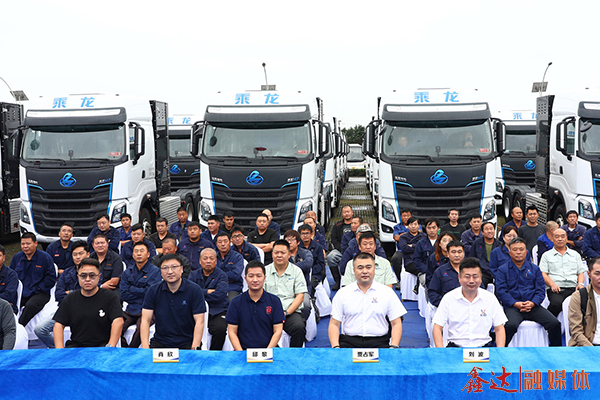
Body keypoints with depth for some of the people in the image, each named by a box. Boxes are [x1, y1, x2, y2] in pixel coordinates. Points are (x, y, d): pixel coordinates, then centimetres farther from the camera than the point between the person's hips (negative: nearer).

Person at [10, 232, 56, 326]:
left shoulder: (45, 257, -1)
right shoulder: (17, 257, 15)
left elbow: (51, 278, -3)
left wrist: (37, 289, -10)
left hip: (39, 294, -4)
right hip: (20, 294, 5)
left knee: (30, 305, -35)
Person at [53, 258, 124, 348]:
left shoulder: (110, 296, 1)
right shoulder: (70, 299, 12)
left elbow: (118, 321, -10)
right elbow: (59, 325, 7)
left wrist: (110, 346, -23)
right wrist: (59, 349, -9)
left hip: (102, 345, -3)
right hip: (75, 346, 3)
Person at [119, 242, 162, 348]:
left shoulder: (155, 271, 0)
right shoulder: (127, 272, 13)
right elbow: (123, 295, 5)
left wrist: (131, 289, 0)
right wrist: (141, 294, -4)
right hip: (130, 311, 4)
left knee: (141, 327, -33)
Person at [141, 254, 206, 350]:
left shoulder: (194, 290, -4)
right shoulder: (153, 290, 3)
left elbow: (199, 322, -8)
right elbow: (145, 320, -1)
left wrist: (194, 349, -20)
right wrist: (145, 347, -15)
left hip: (186, 343, -2)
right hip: (160, 342, 2)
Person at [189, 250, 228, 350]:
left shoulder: (221, 275, 5)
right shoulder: (194, 275, 15)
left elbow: (219, 295, -10)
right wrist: (207, 292, -6)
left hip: (217, 312, -2)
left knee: (220, 328, -31)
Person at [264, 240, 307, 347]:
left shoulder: (296, 271, 10)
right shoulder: (265, 271, 13)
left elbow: (300, 296, 4)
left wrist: (286, 313, -9)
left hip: (291, 311, 0)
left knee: (299, 327, -32)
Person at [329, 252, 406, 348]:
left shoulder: (388, 292, 9)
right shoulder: (342, 293, 9)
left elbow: (396, 324, 8)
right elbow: (334, 324, 8)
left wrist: (393, 347, -8)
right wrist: (335, 347, -9)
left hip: (378, 342, 0)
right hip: (349, 341, 0)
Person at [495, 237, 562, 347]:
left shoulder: (534, 268, 17)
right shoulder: (503, 270, 9)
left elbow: (540, 289, 9)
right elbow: (501, 291, -1)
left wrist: (533, 303, -11)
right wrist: (516, 304, -15)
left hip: (533, 306, 3)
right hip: (512, 307, -3)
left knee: (555, 324, -19)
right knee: (510, 325, -34)